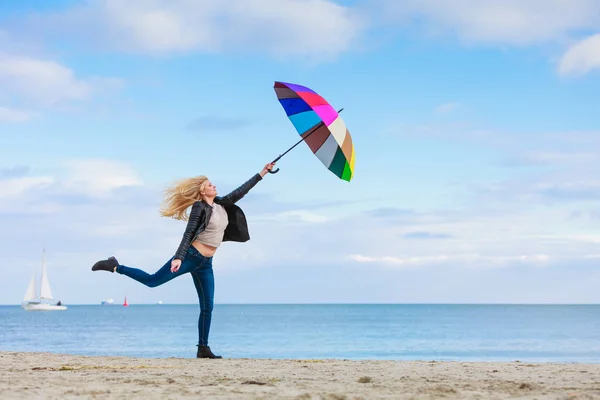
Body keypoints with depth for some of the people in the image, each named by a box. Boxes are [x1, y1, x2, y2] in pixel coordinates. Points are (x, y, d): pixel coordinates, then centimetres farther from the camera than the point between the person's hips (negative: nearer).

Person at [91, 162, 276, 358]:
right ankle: (115, 267, 11)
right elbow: (188, 234, -18)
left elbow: (241, 191, 17)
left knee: (207, 306, 3)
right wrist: (178, 257, -29)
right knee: (152, 280, -4)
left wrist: (262, 173, 16)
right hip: (190, 256, -7)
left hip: (205, 263, 7)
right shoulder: (199, 208, -10)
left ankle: (203, 348, 7)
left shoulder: (222, 205, 11)